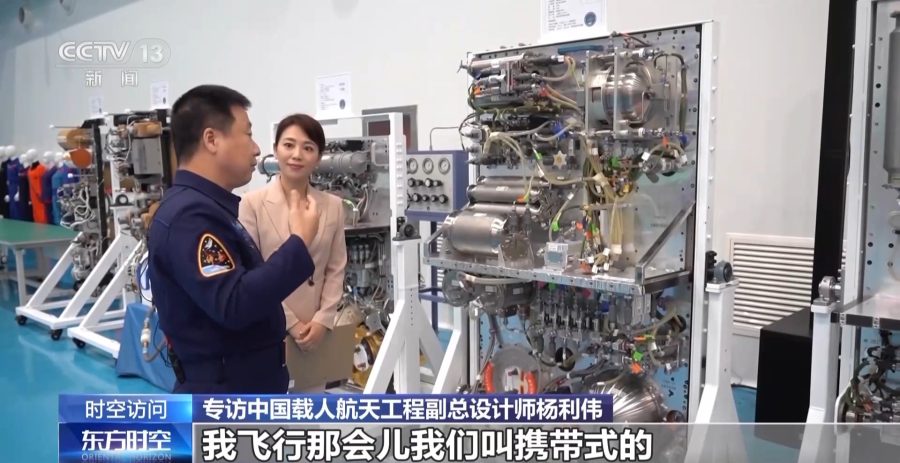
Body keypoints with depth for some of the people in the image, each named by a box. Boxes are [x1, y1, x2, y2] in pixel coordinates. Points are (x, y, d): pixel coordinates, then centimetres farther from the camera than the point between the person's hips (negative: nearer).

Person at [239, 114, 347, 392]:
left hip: (316, 330, 4)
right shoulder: (252, 204, -6)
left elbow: (336, 269, 6)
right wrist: (290, 323, -11)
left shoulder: (333, 206, 5)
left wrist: (322, 320, -6)